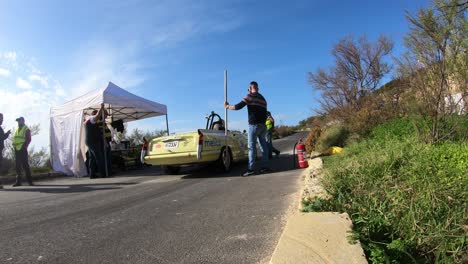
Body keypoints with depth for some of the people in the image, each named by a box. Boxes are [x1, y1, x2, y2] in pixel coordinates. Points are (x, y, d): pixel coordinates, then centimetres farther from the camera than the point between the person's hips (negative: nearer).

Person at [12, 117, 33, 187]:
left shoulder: (26, 129, -1)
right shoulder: (17, 129, 18)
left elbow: (28, 139, -8)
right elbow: (14, 139, 19)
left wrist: (24, 146, -17)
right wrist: (14, 146, 4)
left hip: (23, 150, -7)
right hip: (16, 150, 7)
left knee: (25, 165, -6)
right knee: (18, 166, 7)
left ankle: (29, 181, -1)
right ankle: (18, 181, 12)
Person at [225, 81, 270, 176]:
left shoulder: (250, 96, -4)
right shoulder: (263, 98, 19)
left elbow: (238, 106, -8)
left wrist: (228, 106, 6)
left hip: (254, 124, -7)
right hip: (263, 125, 7)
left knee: (252, 146, -8)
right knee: (263, 145, 8)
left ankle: (251, 168, -11)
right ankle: (265, 166, 8)